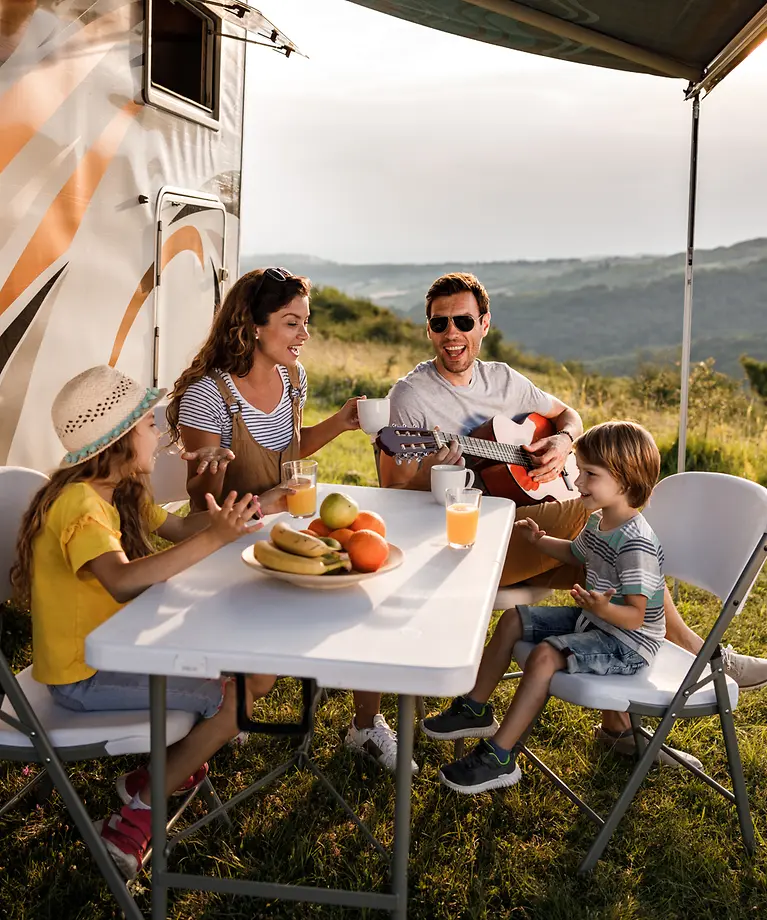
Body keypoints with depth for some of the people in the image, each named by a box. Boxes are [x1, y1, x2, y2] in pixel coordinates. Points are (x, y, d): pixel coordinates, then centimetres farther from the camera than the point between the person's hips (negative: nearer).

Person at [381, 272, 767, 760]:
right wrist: (429, 474, -30)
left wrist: (563, 441, 2)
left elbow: (569, 414, 24)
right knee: (595, 510, -23)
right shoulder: (412, 394, -6)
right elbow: (393, 491, -9)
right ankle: (694, 650, -10)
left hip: (522, 536, 7)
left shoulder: (501, 379, 11)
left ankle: (617, 722, -5)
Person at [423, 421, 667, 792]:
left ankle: (498, 758, -21)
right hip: (593, 621, 11)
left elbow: (636, 615, -29)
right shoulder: (598, 521, 2)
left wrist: (603, 609, -47)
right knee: (513, 619, 10)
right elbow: (577, 553, 26)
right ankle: (476, 709, 20)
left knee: (545, 654, -29)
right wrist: (540, 541, 14)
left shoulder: (637, 544, -28)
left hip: (626, 641, -10)